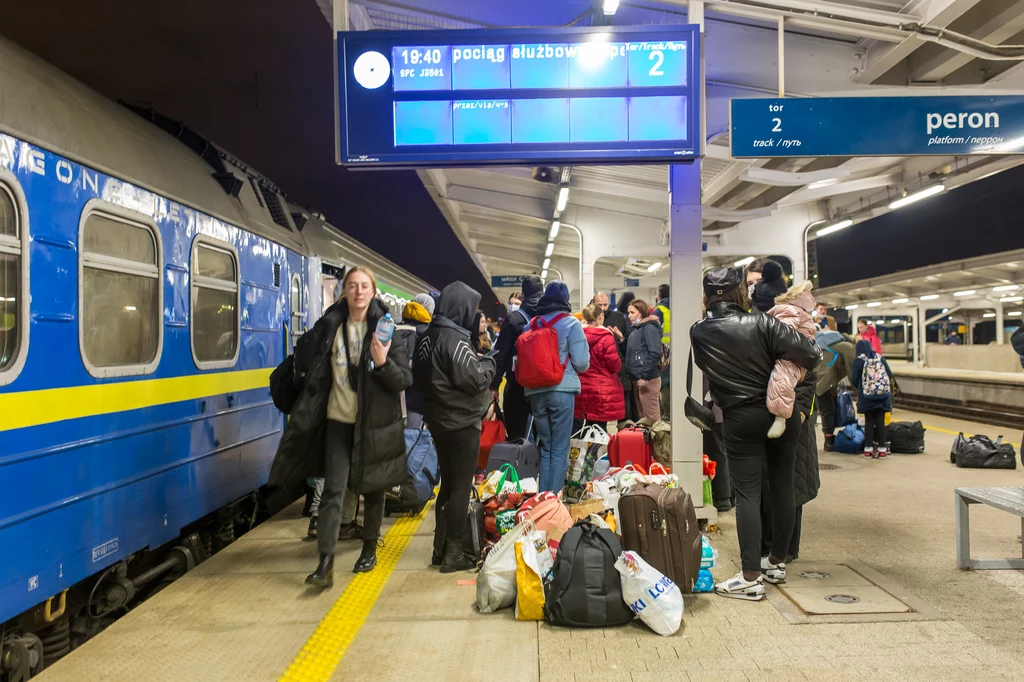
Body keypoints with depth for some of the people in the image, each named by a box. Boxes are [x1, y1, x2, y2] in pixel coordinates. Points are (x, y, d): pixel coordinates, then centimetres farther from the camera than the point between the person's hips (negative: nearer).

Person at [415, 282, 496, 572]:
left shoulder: (430, 335, 9)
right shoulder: (455, 338, -19)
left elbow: (419, 375, 15)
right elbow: (473, 379, -23)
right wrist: (488, 363, -6)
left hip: (439, 418, 9)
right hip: (461, 421, -9)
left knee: (447, 484, 18)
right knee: (461, 487, 1)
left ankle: (440, 548, 25)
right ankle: (453, 554, 8)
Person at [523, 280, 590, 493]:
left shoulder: (532, 324, 9)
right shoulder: (571, 323, -3)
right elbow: (581, 363, -7)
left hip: (535, 392, 4)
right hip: (561, 390, -4)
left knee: (545, 448, 16)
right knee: (560, 450, 2)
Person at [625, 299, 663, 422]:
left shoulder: (649, 328, -10)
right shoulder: (636, 329, 17)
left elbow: (655, 354, -19)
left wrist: (645, 376, -19)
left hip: (647, 379, -9)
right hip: (637, 379, 9)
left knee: (652, 418, -4)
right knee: (643, 417, 14)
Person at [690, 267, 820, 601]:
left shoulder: (699, 333, -6)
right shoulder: (762, 322, -9)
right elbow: (808, 354, -14)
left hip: (740, 419, -1)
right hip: (781, 413, 2)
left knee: (747, 493, 0)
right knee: (782, 486, 14)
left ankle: (751, 578, -4)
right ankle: (777, 562, 27)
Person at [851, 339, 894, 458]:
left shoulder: (859, 360, -2)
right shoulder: (880, 358, 7)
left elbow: (855, 379, -5)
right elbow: (890, 374, 5)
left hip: (867, 395, -2)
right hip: (883, 393, 2)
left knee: (869, 421, 5)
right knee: (880, 421, 5)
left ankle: (868, 449, 5)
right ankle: (882, 448, 5)